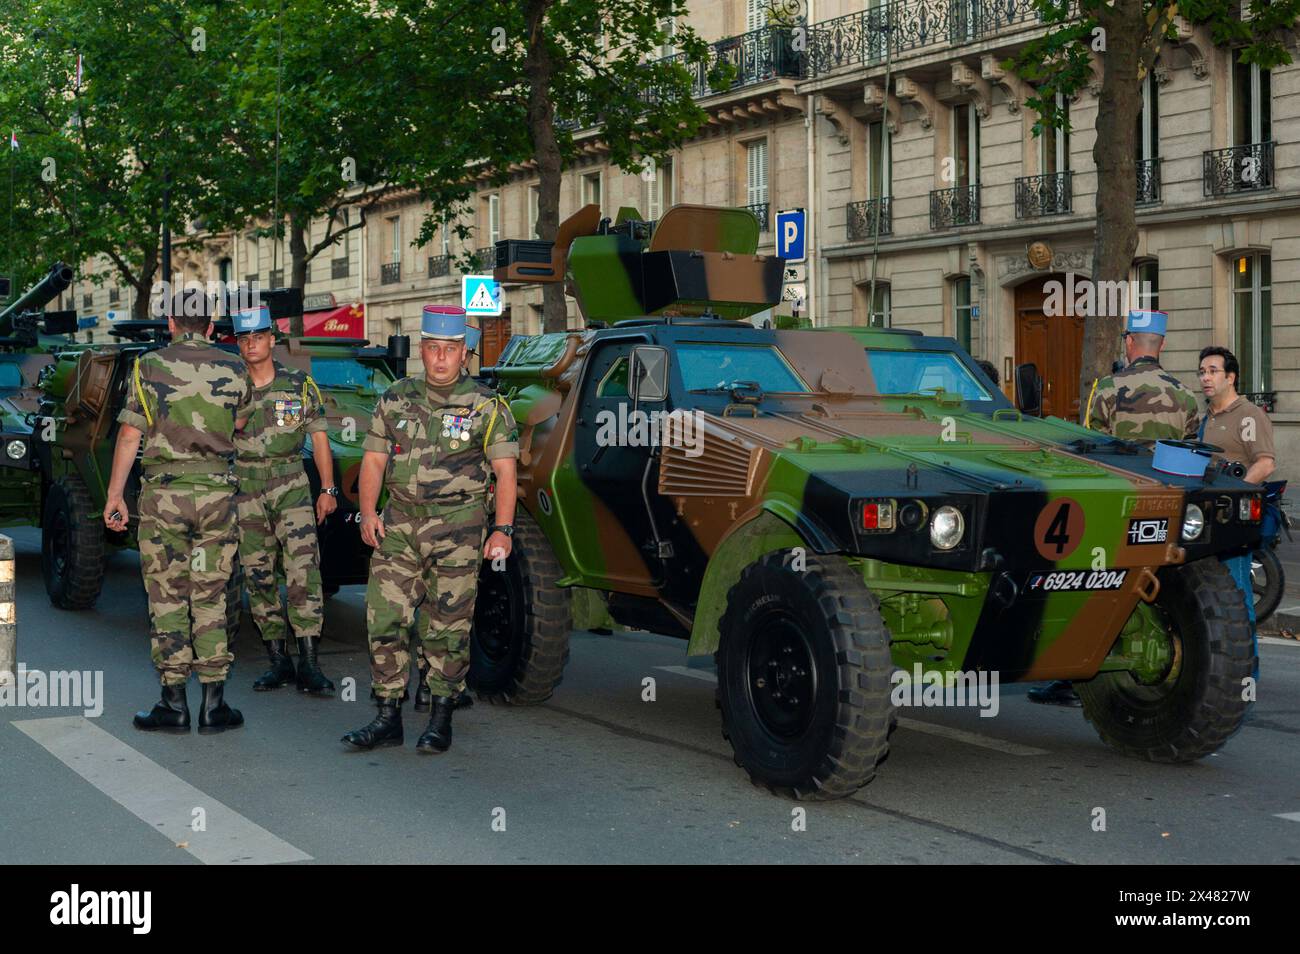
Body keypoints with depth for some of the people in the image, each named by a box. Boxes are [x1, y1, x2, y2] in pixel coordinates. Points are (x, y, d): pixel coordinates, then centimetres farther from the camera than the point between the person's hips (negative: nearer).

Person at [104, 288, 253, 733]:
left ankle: (174, 704, 5)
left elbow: (129, 436, -2)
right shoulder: (233, 370, 4)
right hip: (217, 491, 2)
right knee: (210, 598, 8)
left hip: (163, 492, -2)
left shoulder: (149, 367, -1)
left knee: (167, 597, 5)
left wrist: (114, 495, 4)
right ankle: (214, 704, 7)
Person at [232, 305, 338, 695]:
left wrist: (328, 488, 3)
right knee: (258, 576, 4)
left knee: (303, 568, -14)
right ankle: (278, 661, 13)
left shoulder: (300, 385, 4)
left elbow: (319, 437, 8)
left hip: (290, 486, -2)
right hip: (244, 490, 2)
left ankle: (308, 664, -14)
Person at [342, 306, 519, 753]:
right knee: (383, 619, 0)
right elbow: (373, 460, 12)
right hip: (399, 522, 4)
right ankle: (388, 719, 10)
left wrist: (503, 529, -11)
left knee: (448, 628, 0)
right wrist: (368, 513, -2)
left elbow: (504, 470, -2)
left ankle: (441, 721, 12)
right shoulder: (395, 400, 10)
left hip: (457, 527, -3)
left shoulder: (486, 406, 0)